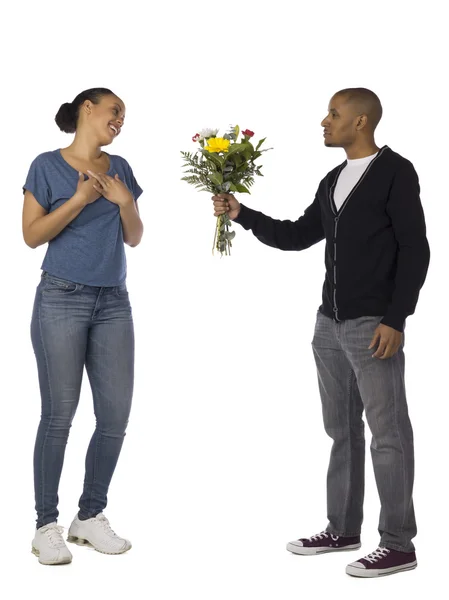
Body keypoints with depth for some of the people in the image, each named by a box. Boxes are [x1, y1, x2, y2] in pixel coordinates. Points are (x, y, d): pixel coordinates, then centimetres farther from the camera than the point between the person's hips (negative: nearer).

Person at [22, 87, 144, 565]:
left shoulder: (120, 168, 13)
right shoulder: (48, 166, 1)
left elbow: (134, 238, 15)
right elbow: (32, 235, -5)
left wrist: (125, 204, -4)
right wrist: (80, 199, -13)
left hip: (113, 304, 5)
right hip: (62, 299, -5)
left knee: (116, 415, 2)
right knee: (59, 415, -3)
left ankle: (90, 517, 15)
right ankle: (46, 525, 7)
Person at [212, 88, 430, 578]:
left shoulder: (395, 172, -8)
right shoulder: (333, 180, 16)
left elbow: (415, 250, -12)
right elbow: (297, 236, 19)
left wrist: (395, 320, -18)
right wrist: (242, 214, 7)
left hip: (373, 325, -8)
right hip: (330, 322, 8)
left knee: (388, 432, -3)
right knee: (341, 428, 13)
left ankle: (398, 544, 4)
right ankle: (342, 529, 23)